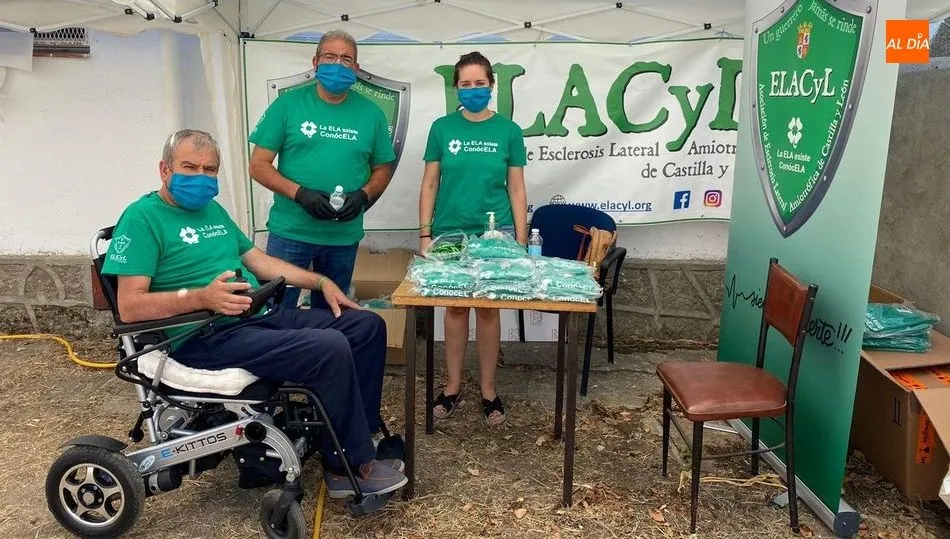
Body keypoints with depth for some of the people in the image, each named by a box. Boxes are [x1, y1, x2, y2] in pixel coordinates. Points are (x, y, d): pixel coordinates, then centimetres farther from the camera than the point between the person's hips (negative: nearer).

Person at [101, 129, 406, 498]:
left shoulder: (213, 210, 19)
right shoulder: (143, 218, -6)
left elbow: (258, 260, 25)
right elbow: (129, 307, -14)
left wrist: (320, 282, 14)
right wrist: (201, 297, -28)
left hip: (262, 316, 9)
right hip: (207, 338, -9)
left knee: (368, 327, 0)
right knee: (330, 349, -28)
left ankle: (357, 438, 7)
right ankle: (350, 467, -9)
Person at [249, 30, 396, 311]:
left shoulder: (371, 114, 5)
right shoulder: (288, 105, -2)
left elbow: (383, 169, 11)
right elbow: (259, 165, -3)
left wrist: (363, 195, -11)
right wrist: (300, 193, -18)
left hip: (344, 234, 2)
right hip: (290, 232, -2)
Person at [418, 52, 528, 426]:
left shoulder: (508, 130, 0)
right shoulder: (442, 128, 1)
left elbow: (516, 189, 2)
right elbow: (430, 184, 4)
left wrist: (521, 240, -1)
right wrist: (425, 234, -1)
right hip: (450, 232, 1)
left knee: (488, 310, 7)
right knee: (455, 307, 10)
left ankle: (488, 391, 20)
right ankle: (452, 386, 24)